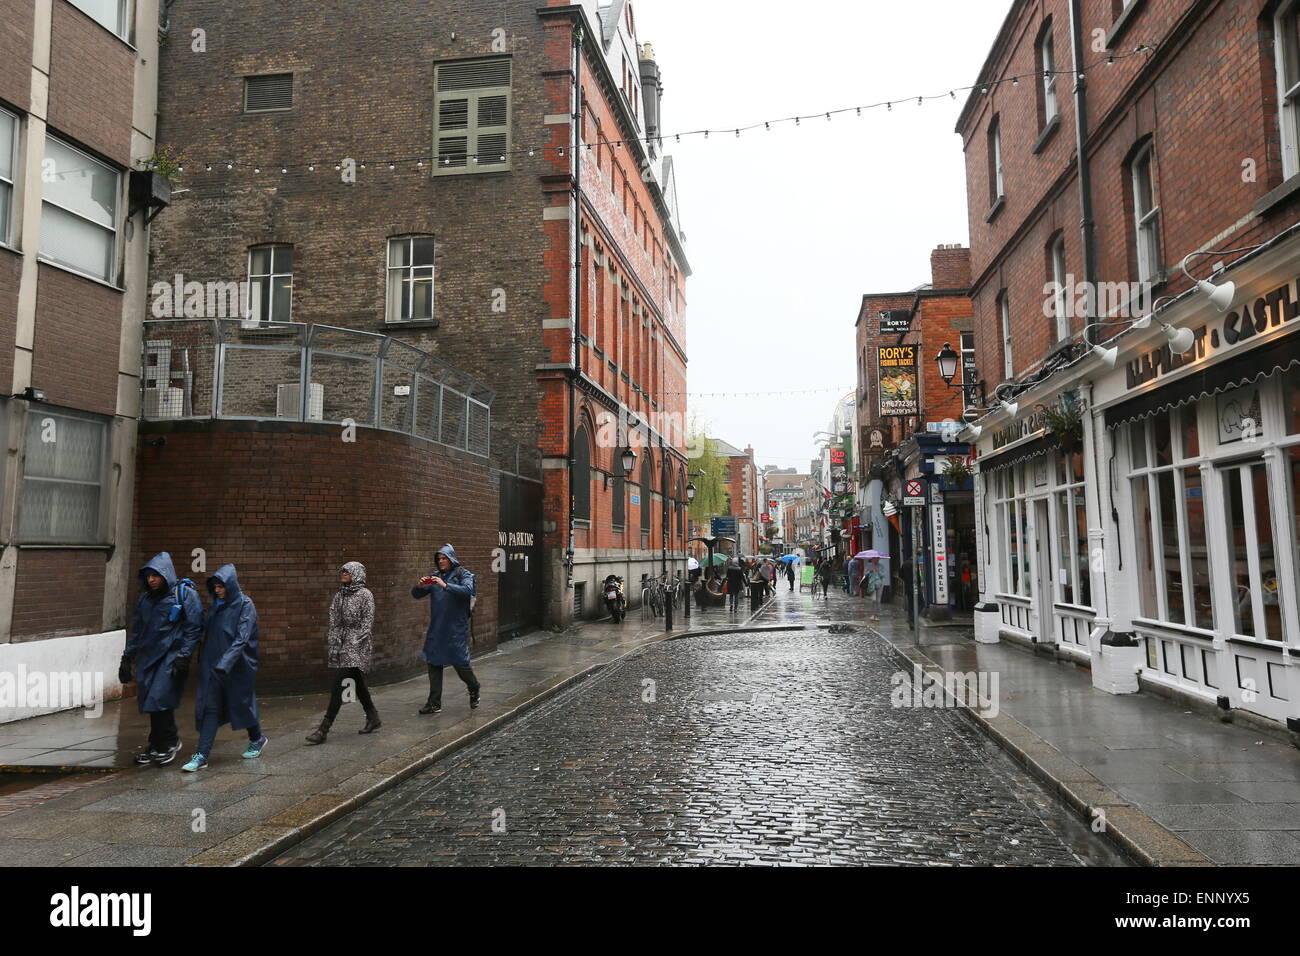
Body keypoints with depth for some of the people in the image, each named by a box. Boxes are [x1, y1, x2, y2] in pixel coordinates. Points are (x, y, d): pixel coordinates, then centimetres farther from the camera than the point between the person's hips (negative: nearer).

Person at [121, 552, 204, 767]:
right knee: (148, 700, 6)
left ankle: (170, 742, 6)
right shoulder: (145, 597, 13)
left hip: (171, 656, -6)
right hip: (148, 656, 6)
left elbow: (194, 628, -9)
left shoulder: (185, 594, -6)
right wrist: (127, 658, 17)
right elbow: (137, 629, 21)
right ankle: (156, 744, 20)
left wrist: (183, 657, -14)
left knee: (160, 699, -12)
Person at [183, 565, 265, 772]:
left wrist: (224, 664, -29)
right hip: (213, 665, 5)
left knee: (241, 704, 9)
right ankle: (202, 756, 0)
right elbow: (209, 636, 17)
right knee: (209, 708, -1)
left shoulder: (245, 605, -12)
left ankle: (257, 739, 32)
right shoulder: (217, 604, 8)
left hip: (237, 666, -5)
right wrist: (203, 660, 16)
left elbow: (241, 639, -20)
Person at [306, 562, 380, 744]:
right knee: (357, 683, 14)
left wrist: (355, 642, -16)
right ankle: (373, 719, 26)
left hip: (356, 645, -7)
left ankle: (324, 729, -12)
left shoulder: (365, 594, -6)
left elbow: (367, 622, -10)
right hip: (341, 643, 7)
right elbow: (334, 622, 13)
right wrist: (331, 644, 5)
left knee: (339, 684, -12)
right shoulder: (340, 595, 13)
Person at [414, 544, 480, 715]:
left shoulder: (463, 574, -2)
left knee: (460, 663, -1)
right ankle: (434, 704, 11)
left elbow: (467, 590, -22)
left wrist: (445, 585, -30)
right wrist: (420, 586, -12)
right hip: (436, 628, 5)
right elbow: (415, 595, 11)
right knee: (433, 663, 4)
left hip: (456, 628, -5)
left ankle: (474, 689, 27)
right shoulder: (435, 576, 12)